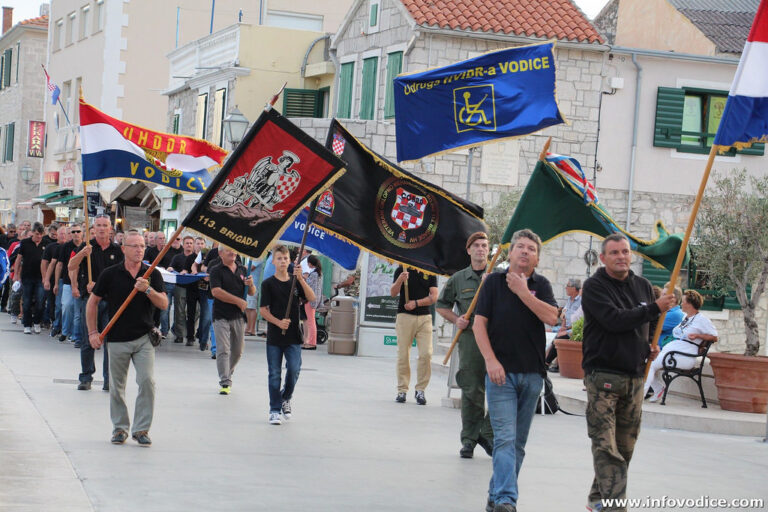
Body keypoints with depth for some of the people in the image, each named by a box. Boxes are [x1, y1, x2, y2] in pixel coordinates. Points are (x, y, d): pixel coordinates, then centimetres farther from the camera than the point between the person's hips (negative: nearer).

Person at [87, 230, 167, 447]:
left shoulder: (152, 274, 3)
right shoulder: (110, 274, 0)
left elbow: (164, 304, -4)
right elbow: (93, 302, 8)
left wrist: (148, 290, -20)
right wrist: (93, 332, 4)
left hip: (144, 338, 0)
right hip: (117, 339, 0)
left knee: (147, 381, -11)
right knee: (117, 386, 7)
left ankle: (141, 429, 0)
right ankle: (120, 428, 22)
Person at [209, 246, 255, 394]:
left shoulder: (242, 270, 13)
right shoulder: (216, 270, -2)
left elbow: (252, 293, 13)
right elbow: (216, 291, -14)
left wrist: (250, 284, -11)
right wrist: (238, 301, -13)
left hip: (238, 316, 5)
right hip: (221, 316, -5)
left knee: (238, 351, 11)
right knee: (223, 350, -9)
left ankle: (227, 375, 30)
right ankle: (225, 382, -9)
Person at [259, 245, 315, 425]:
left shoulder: (296, 282, 7)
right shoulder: (268, 284, 0)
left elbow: (311, 298, -8)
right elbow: (263, 310, -3)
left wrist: (301, 279, -19)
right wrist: (278, 322, -17)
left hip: (293, 336, 1)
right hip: (274, 335, -1)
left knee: (294, 369, -6)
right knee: (274, 374, 2)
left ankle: (286, 398, 20)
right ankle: (275, 410, 11)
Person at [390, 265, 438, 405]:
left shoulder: (430, 273, 9)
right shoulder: (401, 270, 6)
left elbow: (434, 297, 3)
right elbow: (393, 293, -3)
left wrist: (416, 303, -10)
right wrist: (400, 280, -21)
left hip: (424, 317, 1)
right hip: (404, 316, -1)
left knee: (426, 354, -8)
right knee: (403, 355, 1)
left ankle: (420, 390, 1)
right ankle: (402, 390, 9)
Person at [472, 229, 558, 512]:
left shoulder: (540, 285, 8)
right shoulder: (494, 281, 3)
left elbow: (551, 317, -9)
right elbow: (479, 323, -1)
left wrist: (522, 291, -11)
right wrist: (491, 361, -11)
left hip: (532, 373, 3)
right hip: (501, 372, -3)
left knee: (518, 442, 8)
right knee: (505, 438, -12)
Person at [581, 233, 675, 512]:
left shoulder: (643, 286, 13)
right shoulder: (594, 286, -7)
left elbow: (651, 323, 30)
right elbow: (614, 320, -21)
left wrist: (652, 344, 9)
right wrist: (655, 308, -19)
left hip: (635, 376, 6)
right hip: (602, 374, -6)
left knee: (624, 446, 11)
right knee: (605, 447, -13)